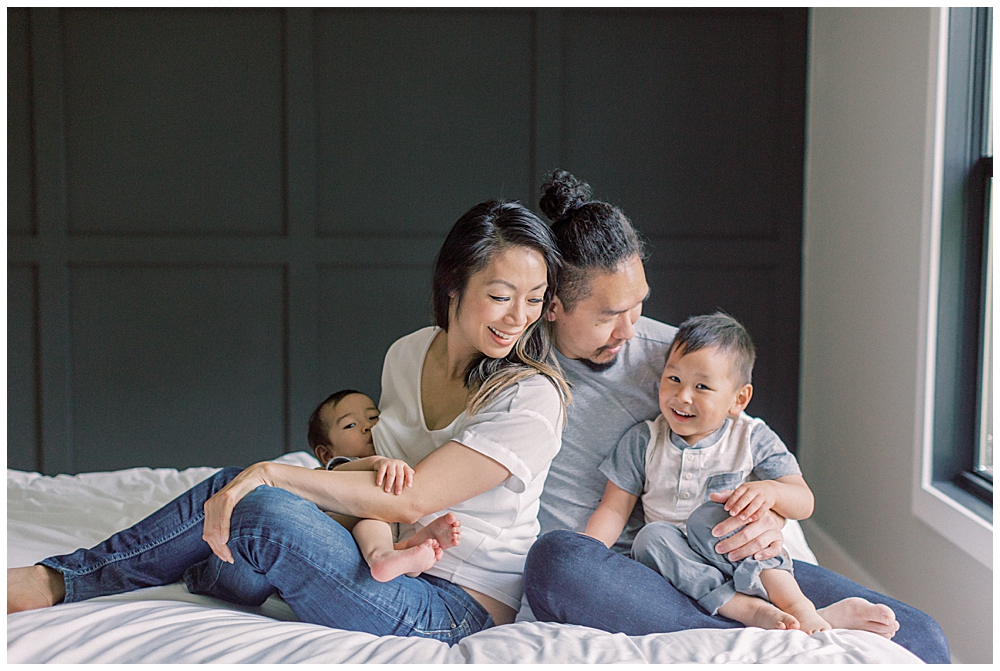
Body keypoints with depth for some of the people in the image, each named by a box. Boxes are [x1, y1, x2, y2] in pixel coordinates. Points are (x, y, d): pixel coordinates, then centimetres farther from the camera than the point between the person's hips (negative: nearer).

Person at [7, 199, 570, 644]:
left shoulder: (532, 398, -17)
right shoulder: (408, 355, 6)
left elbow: (409, 501, -20)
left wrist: (272, 475, -19)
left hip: (456, 609, -7)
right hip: (397, 564, 7)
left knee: (264, 508, -23)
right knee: (235, 487, -11)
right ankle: (53, 581, 2)